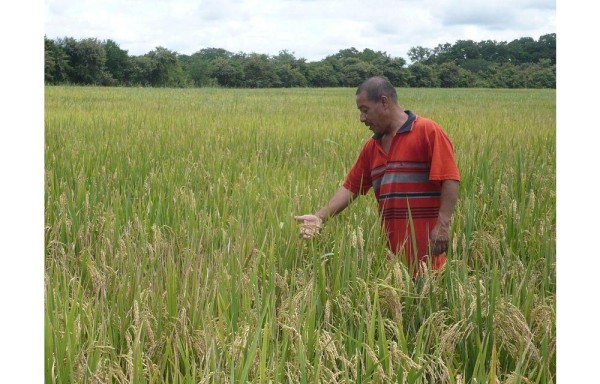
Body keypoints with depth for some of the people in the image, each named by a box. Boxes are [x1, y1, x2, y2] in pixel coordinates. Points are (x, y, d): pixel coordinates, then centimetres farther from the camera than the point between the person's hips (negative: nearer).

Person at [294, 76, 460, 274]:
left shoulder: (428, 132, -6)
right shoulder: (371, 147, 15)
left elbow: (450, 180, -11)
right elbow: (351, 187, 14)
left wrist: (443, 225, -18)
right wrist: (320, 217, 3)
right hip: (391, 246, 6)